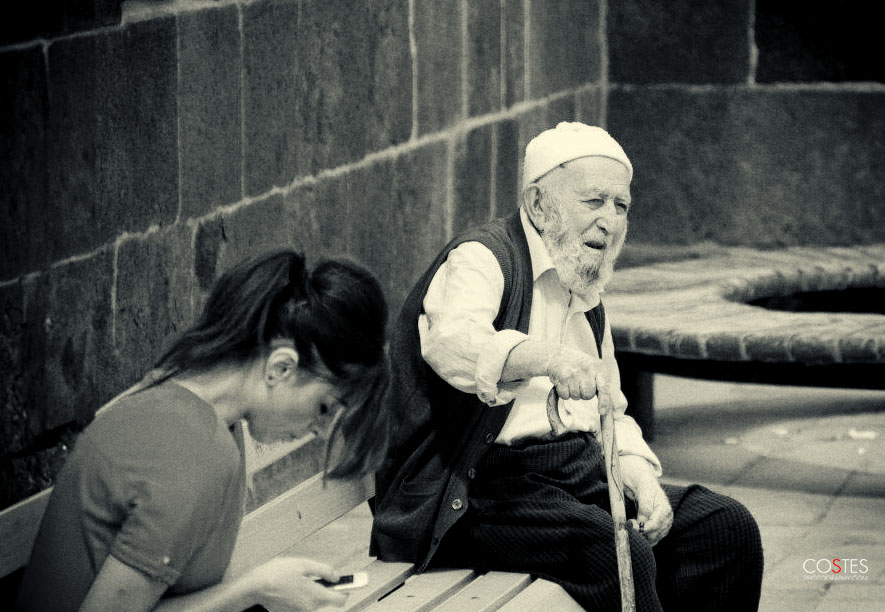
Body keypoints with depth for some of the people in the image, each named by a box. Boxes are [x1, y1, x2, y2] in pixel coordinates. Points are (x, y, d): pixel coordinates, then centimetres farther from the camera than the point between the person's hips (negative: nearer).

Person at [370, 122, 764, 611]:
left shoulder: (586, 297, 22)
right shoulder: (481, 260, -7)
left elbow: (609, 416, 26)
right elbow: (451, 341, -29)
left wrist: (641, 479, 4)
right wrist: (548, 357, -48)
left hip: (581, 478, 9)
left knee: (727, 526, -4)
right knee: (619, 552, -31)